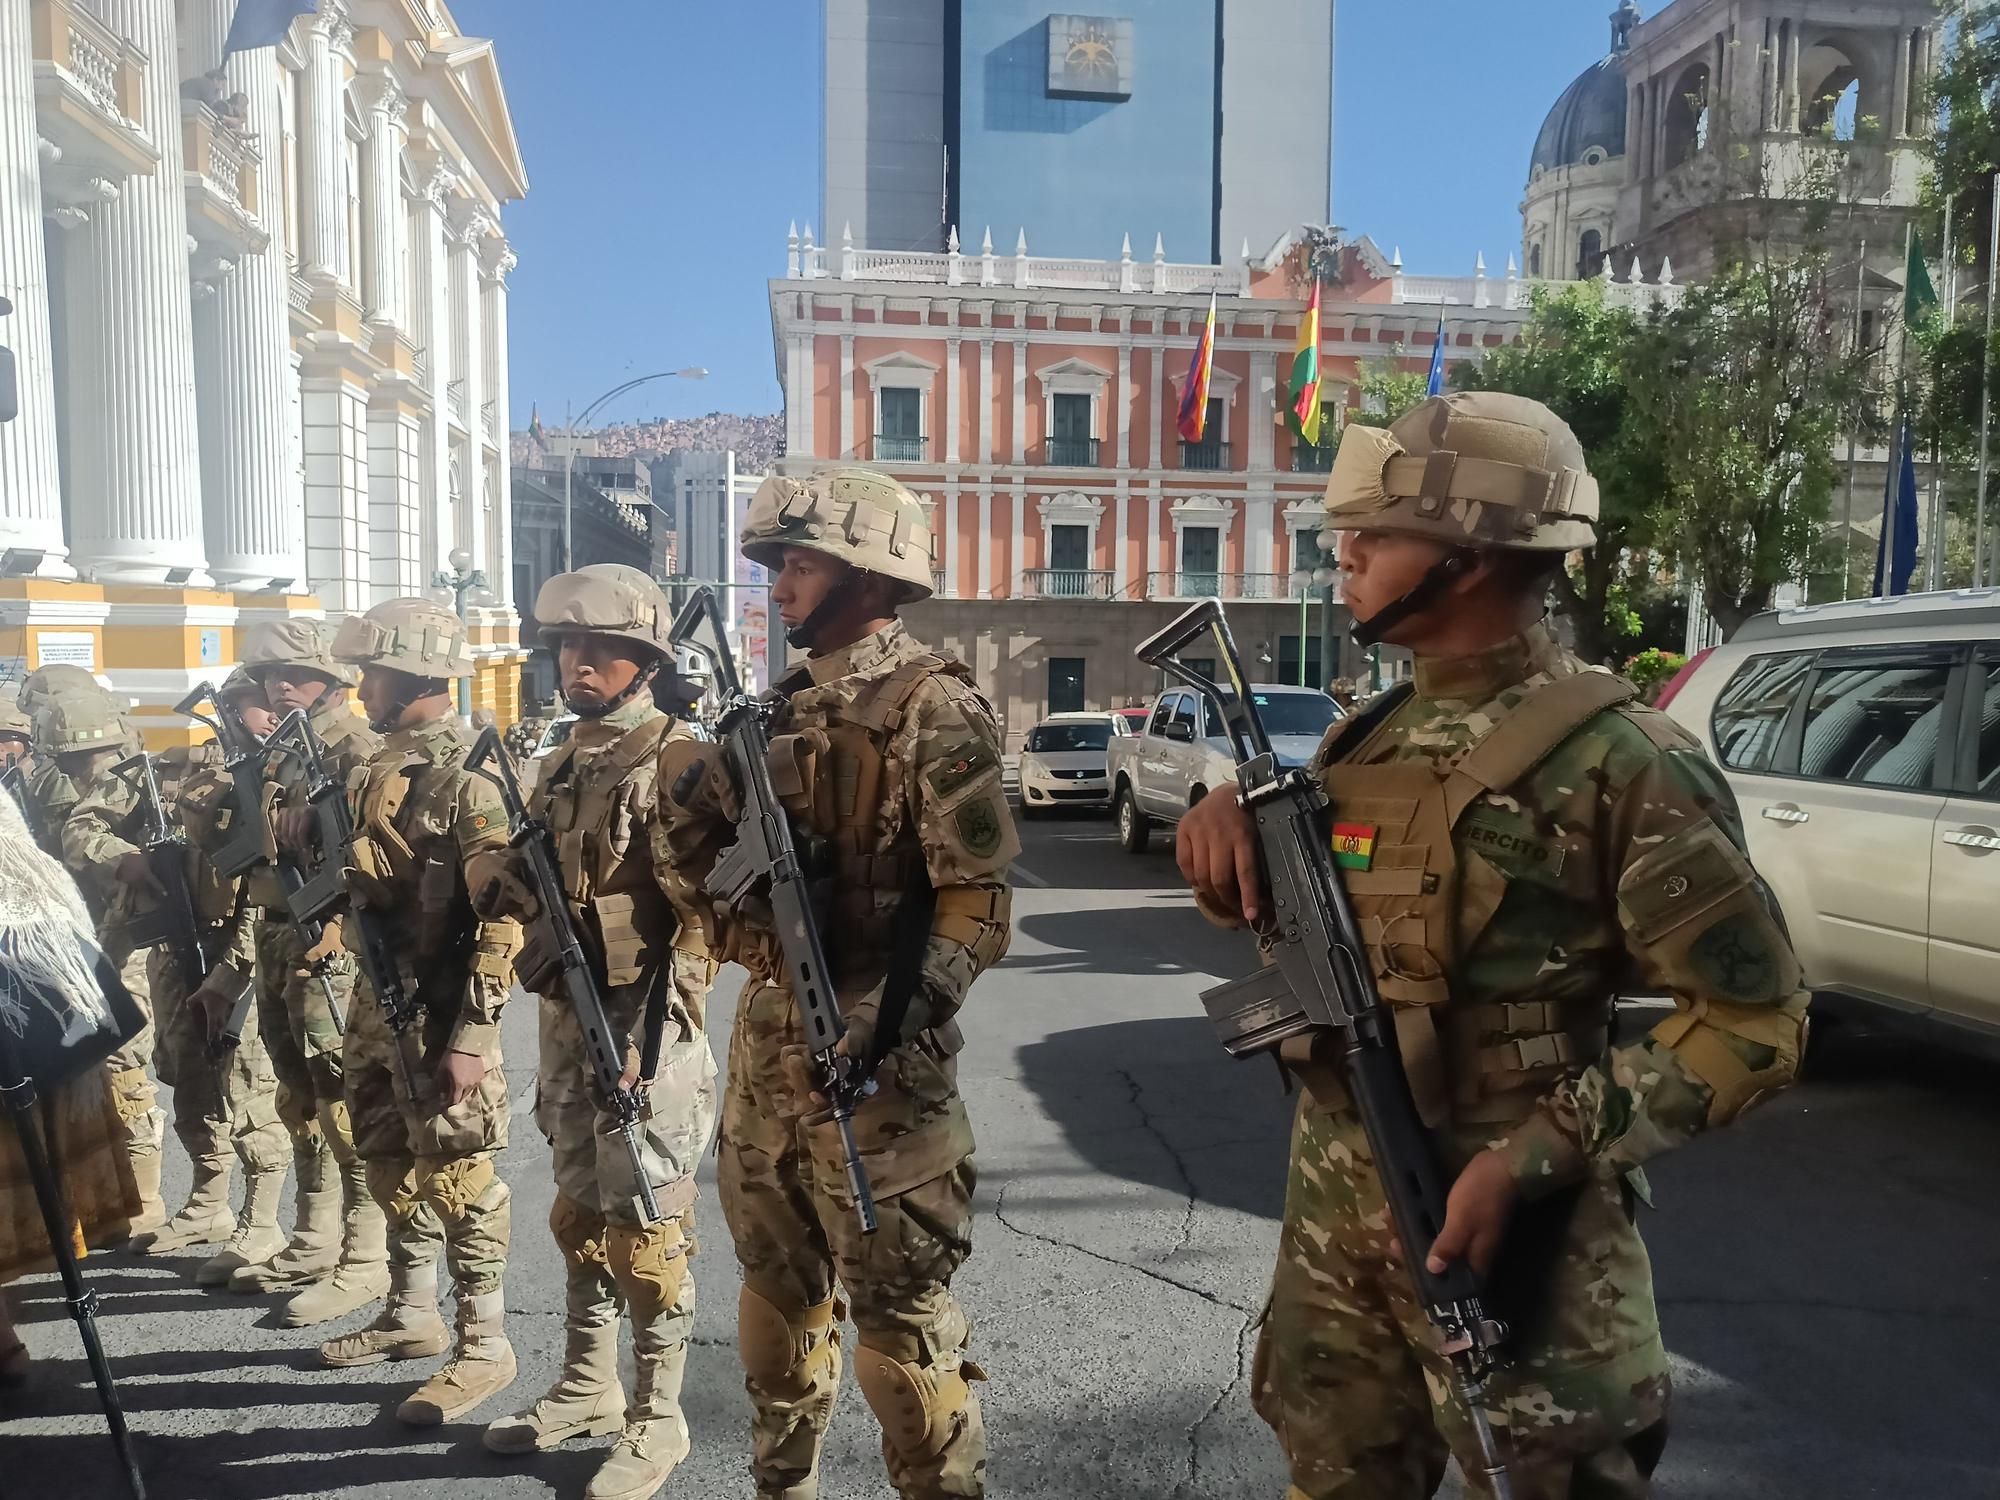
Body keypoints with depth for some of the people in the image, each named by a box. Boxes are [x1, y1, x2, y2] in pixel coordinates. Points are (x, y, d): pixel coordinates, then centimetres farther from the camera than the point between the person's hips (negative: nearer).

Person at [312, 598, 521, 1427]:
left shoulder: (464, 774, -17)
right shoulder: (379, 769, 12)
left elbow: (503, 913, -21)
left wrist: (473, 1031, -23)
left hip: (438, 1008, -9)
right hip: (375, 998, 9)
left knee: (456, 1175, -1)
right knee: (391, 1164, 19)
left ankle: (485, 1345, 11)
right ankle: (411, 1314, 35)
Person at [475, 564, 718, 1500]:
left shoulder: (677, 759, -12)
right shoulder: (560, 768, 14)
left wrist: (655, 1030, -23)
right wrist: (496, 878, -1)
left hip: (644, 1022, -8)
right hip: (564, 1018, 8)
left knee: (645, 1228, 0)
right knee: (579, 1215, 18)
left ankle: (656, 1422, 15)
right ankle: (585, 1390, 34)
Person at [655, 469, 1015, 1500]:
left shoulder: (931, 707, -11)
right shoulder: (783, 707, 13)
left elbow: (978, 896, -16)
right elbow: (708, 883, 14)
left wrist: (913, 1005, -29)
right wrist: (690, 804, -6)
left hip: (870, 1051, -8)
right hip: (765, 1037, 8)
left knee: (898, 1308, 1)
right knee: (776, 1287, 19)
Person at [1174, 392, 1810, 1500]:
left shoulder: (1613, 760, -15)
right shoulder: (1366, 739, 6)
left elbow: (1753, 1020, -14)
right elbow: (1281, 911, 18)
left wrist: (1533, 1159, -22)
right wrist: (1230, 826, -5)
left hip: (1503, 1222, -6)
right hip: (1332, 1209, 7)